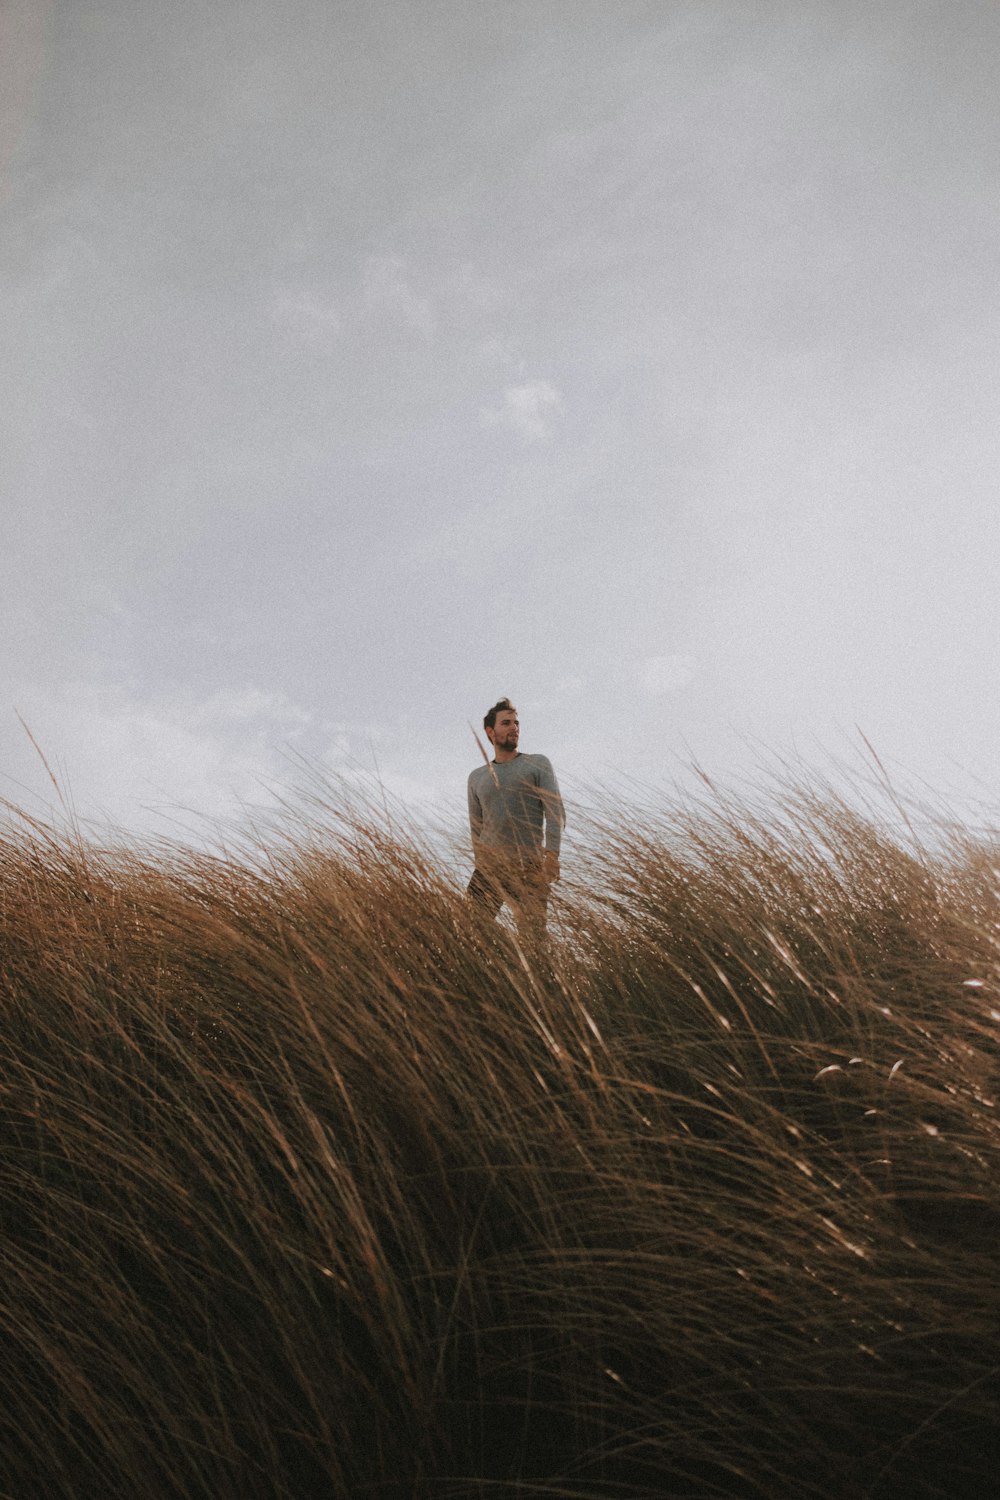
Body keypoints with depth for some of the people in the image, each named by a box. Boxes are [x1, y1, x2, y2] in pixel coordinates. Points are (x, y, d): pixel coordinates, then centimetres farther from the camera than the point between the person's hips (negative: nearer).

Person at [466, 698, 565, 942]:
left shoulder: (538, 764, 8)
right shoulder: (477, 777, 19)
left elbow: (555, 812, -3)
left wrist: (551, 854, -17)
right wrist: (481, 863, 15)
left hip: (529, 867, -3)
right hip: (489, 865, 3)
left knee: (532, 937, -5)